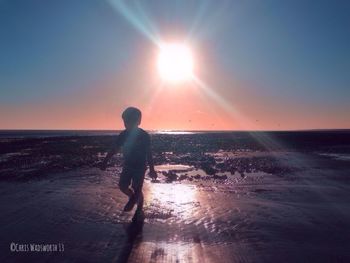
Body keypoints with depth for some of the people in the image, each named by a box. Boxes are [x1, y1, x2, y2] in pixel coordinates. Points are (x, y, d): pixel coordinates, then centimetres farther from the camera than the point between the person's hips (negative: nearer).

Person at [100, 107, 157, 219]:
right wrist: (105, 161, 2)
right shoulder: (123, 134, -4)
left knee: (137, 190, 0)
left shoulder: (144, 136, -16)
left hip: (140, 167, -4)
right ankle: (132, 198, 36)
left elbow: (149, 154, -11)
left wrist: (152, 169, -9)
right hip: (127, 166, 5)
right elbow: (113, 149, 3)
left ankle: (139, 210, 24)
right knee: (122, 186, 4)